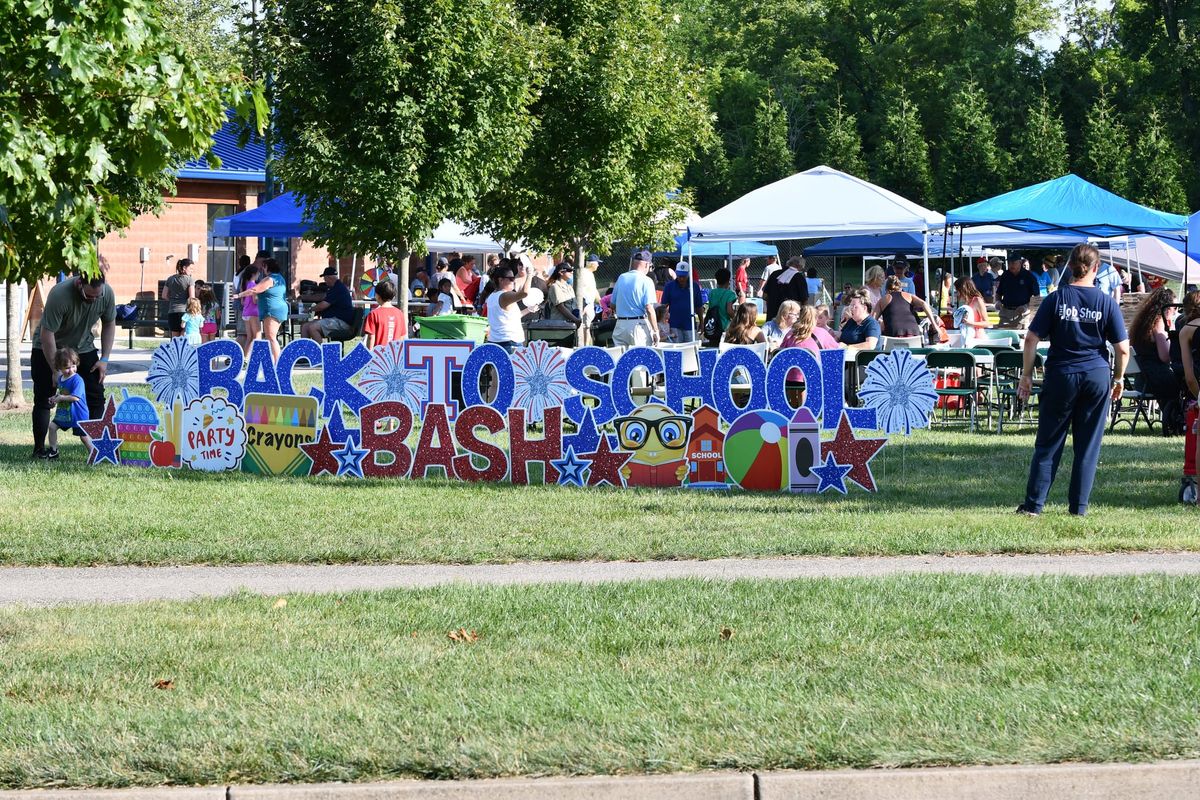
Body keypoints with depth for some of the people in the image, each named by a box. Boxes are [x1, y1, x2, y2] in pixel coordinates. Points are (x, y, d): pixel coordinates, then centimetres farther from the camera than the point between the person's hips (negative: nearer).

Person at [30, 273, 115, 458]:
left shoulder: (107, 293, -19)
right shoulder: (60, 295, -35)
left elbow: (109, 324, -1)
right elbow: (46, 334, -31)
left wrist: (104, 359, -8)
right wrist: (56, 371, -27)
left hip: (83, 348, 4)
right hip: (49, 349, -4)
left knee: (96, 396, -5)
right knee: (43, 399, -6)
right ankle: (39, 449, 0)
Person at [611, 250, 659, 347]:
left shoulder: (621, 278, 7)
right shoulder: (646, 281, -9)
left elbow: (612, 304, 14)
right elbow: (649, 309, -14)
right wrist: (655, 331, -9)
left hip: (620, 324, 5)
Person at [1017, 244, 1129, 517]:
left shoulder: (1056, 299, -3)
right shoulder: (1107, 303, -3)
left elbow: (1032, 339, -5)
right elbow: (1122, 349, -2)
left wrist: (1026, 375, 2)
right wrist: (1119, 378, 12)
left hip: (1061, 376, 0)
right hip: (1097, 377, 0)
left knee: (1048, 444, 5)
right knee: (1088, 445, 7)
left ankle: (1033, 504, 4)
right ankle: (1079, 506, 9)